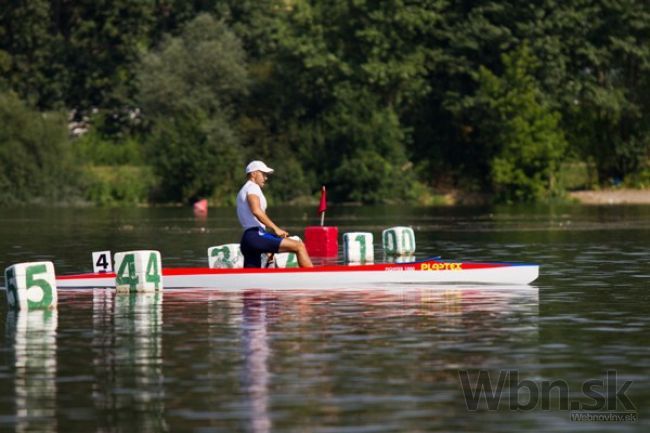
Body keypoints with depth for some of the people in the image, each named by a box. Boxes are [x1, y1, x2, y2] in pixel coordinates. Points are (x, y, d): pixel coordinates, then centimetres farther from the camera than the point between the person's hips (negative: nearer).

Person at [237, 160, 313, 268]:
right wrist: (275, 229, -20)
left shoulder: (244, 191, 30)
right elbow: (256, 211, -19)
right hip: (256, 236, -11)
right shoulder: (252, 187, -1)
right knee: (299, 246, -17)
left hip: (247, 239, 11)